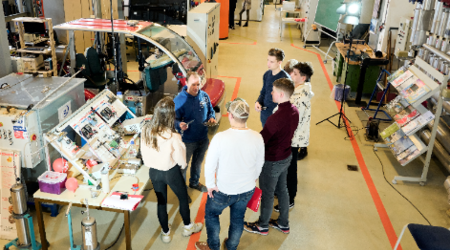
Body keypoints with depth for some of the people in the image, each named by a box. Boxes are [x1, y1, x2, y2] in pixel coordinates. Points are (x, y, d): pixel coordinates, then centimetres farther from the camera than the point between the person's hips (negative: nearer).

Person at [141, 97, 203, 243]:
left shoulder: (146, 130, -18)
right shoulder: (173, 136, -31)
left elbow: (144, 152, -3)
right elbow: (181, 159, -17)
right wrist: (182, 166, 6)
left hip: (154, 172, 4)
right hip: (171, 172, -4)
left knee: (161, 202, 22)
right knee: (183, 198, 23)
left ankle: (165, 233, 40)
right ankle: (188, 227, 44)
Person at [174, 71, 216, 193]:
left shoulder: (204, 96, -5)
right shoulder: (179, 100, -20)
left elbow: (210, 110, 10)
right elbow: (175, 119, -16)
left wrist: (211, 118, -11)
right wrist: (180, 125, -38)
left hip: (203, 138, 5)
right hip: (188, 140, -5)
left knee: (198, 162, 27)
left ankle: (194, 182, 52)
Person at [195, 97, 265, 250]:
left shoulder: (220, 138, -28)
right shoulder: (257, 138, -16)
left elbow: (210, 165, -19)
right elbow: (259, 164, -1)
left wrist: (210, 184, -2)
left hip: (224, 190, -3)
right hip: (247, 190, 3)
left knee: (211, 214, 26)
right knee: (238, 218, 27)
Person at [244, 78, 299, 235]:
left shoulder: (277, 117, -33)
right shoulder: (294, 111, -7)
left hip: (272, 161, -8)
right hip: (286, 156, 8)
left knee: (267, 193, 13)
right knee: (282, 189, 23)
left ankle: (262, 226, 35)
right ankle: (283, 224, 41)